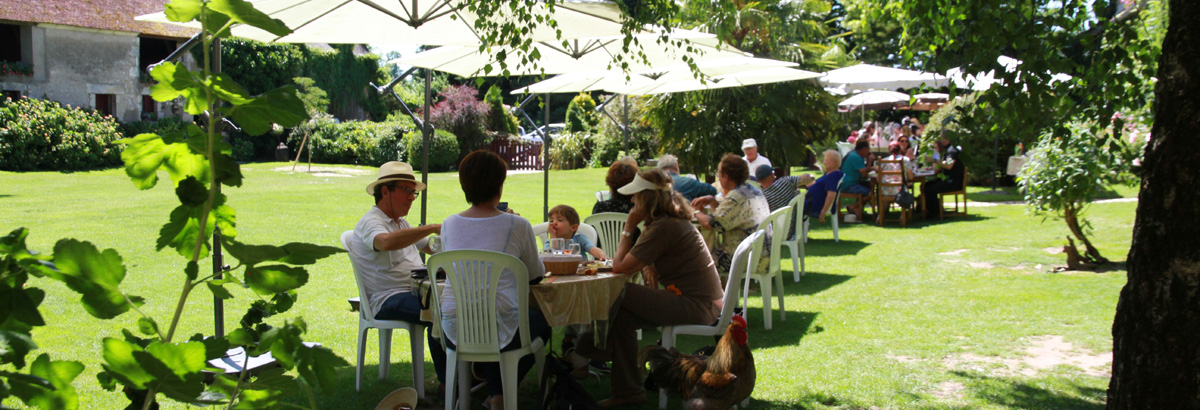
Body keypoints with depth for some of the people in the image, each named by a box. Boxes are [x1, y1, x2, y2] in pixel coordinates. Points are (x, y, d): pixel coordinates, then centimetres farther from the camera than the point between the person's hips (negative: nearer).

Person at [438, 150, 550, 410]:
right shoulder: (517, 226, -7)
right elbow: (536, 273, 9)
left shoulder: (449, 225, 4)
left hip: (454, 332, 4)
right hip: (498, 332, -4)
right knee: (541, 320, 29)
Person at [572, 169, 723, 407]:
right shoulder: (676, 220, 13)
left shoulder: (663, 227, -18)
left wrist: (629, 227, -6)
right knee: (622, 315, 7)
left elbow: (620, 266, -16)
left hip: (697, 306, -10)